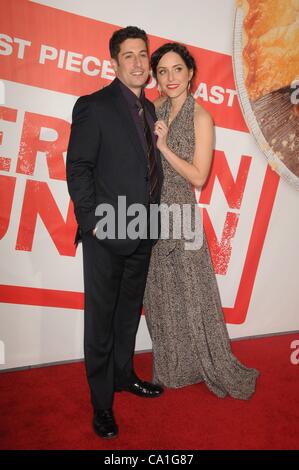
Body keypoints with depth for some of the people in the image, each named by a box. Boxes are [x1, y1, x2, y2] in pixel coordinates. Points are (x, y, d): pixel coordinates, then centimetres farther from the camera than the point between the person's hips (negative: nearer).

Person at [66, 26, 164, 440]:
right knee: (100, 321, 7)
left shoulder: (148, 109, 13)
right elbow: (77, 169, -10)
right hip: (106, 236, -6)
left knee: (129, 313, 20)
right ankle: (101, 401, 25)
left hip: (142, 235, 7)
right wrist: (92, 222, -15)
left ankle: (124, 375, 41)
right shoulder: (93, 106, -7)